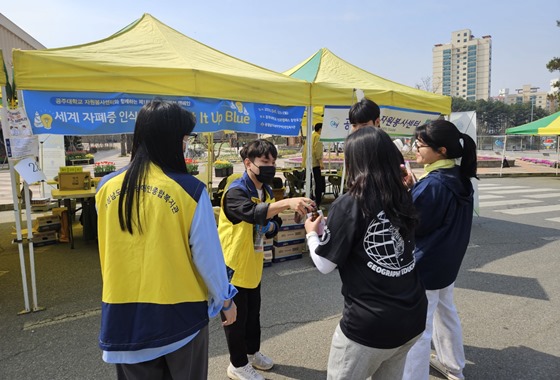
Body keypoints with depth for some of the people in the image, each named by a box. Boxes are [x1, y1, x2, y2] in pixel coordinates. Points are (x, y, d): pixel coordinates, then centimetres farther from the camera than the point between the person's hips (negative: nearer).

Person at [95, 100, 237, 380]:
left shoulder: (107, 188, -6)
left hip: (125, 313, 4)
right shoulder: (190, 189, -19)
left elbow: (108, 251, 7)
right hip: (180, 311, -3)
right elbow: (208, 254, -12)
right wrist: (225, 299, 3)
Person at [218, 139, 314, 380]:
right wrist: (287, 202, -55)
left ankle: (252, 352, 45)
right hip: (233, 264, -8)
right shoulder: (236, 191, -22)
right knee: (236, 317, 8)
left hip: (253, 265, 8)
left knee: (253, 312, 23)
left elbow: (273, 222, 11)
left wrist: (270, 226, -13)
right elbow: (252, 212, -42)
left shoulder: (266, 192, 5)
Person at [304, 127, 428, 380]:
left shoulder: (349, 205, -18)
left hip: (370, 324, -6)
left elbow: (324, 265, -12)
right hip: (413, 316, 6)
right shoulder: (404, 200, 1)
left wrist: (312, 234, 7)